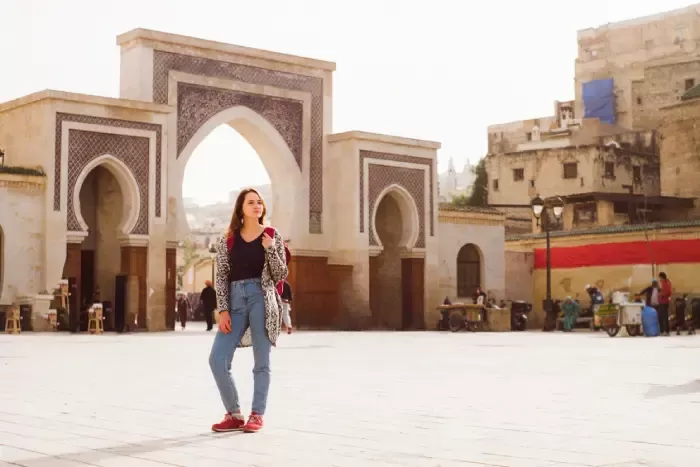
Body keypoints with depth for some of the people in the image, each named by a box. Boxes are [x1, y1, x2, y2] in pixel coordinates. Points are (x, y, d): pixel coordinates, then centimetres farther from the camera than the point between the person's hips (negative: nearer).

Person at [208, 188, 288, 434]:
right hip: (235, 300, 2)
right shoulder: (228, 240, 10)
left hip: (261, 298, -2)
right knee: (217, 359, -5)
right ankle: (234, 415, 8)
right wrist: (223, 310, -3)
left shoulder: (272, 236, 6)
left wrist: (270, 249, -11)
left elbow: (280, 276, 4)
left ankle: (257, 415, 12)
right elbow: (221, 277, 6)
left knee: (261, 361, 0)